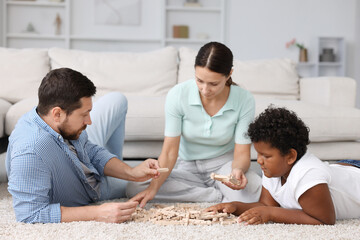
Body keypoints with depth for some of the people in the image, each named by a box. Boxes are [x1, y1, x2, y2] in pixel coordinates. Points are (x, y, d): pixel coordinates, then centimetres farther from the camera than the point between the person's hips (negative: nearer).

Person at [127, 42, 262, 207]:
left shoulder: (244, 100, -16)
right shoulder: (178, 95, -17)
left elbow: (242, 153, -12)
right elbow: (169, 151, -16)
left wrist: (238, 170, -36)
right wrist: (153, 188, -29)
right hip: (187, 167, 3)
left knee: (254, 190, -37)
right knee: (134, 188, -25)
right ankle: (219, 197, -19)